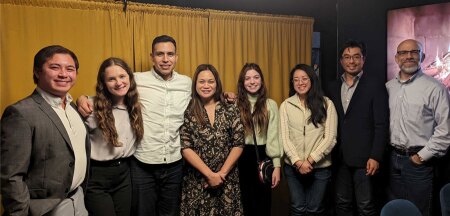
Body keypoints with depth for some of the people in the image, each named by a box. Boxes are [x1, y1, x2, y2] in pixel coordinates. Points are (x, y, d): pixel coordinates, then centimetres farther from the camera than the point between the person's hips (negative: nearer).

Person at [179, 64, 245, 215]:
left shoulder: (230, 110, 1)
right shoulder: (187, 112, -3)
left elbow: (238, 144, -1)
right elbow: (185, 148, -9)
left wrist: (222, 172, -10)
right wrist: (210, 174, -13)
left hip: (227, 180, 1)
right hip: (196, 182, -1)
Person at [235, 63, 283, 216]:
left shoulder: (270, 105, 1)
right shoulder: (236, 104, 1)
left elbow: (273, 136, -3)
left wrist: (277, 166, -6)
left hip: (263, 157, 0)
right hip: (242, 158, 0)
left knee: (263, 204, 11)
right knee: (246, 203, 13)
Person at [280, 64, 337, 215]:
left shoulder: (326, 104, -1)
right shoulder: (286, 105, 2)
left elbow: (330, 138, -6)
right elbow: (284, 138, -2)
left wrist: (310, 160, -12)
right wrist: (298, 162, -12)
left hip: (320, 167, -1)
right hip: (293, 167, 1)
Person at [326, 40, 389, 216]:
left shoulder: (375, 85, -4)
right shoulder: (333, 87, 10)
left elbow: (381, 125, -8)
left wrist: (375, 156, -13)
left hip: (364, 157, -4)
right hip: (339, 158, 5)